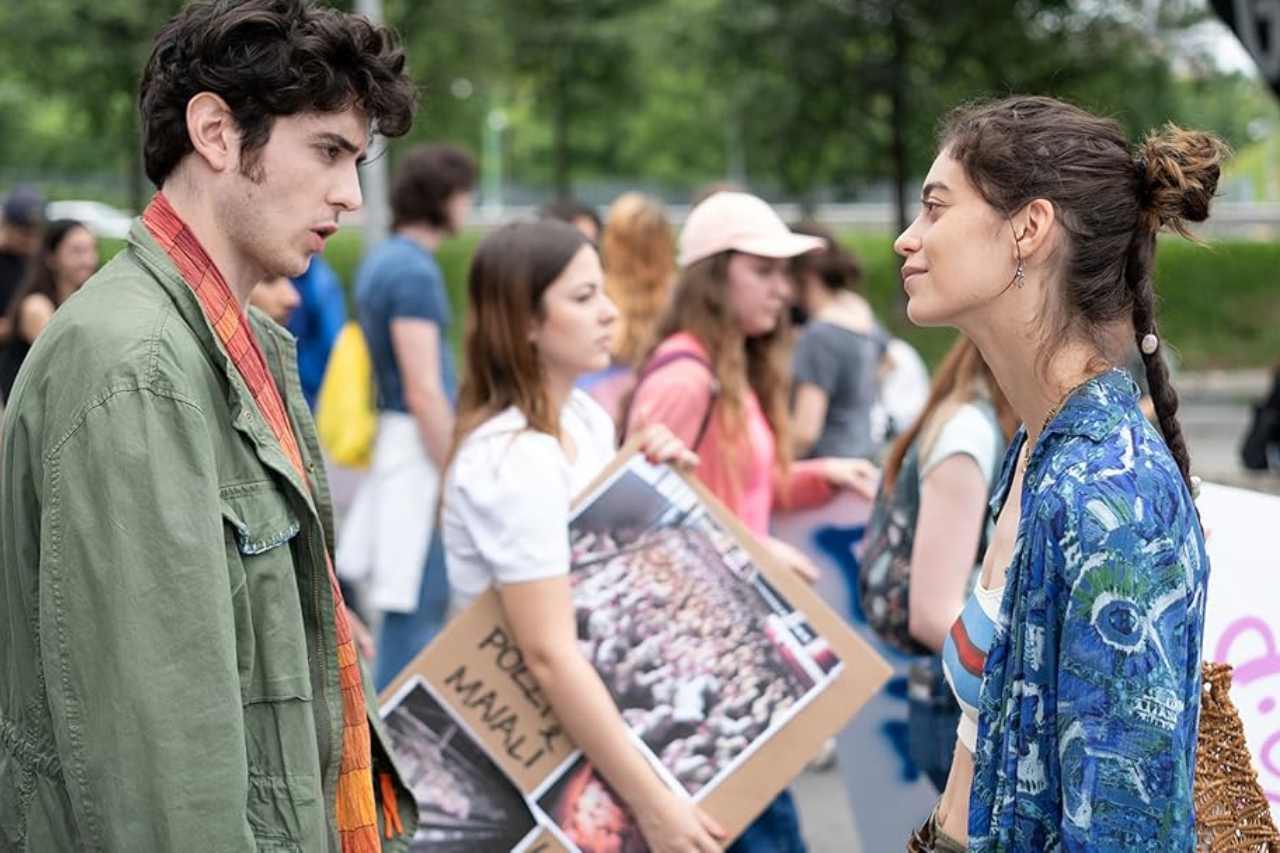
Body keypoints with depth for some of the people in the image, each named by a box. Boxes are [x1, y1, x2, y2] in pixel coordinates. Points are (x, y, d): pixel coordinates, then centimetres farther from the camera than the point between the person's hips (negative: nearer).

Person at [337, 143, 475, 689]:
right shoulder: (414, 271, -16)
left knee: (414, 609, 16)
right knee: (417, 608, -8)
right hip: (419, 453, -10)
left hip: (390, 440, 10)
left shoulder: (380, 262, 15)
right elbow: (423, 393, -20)